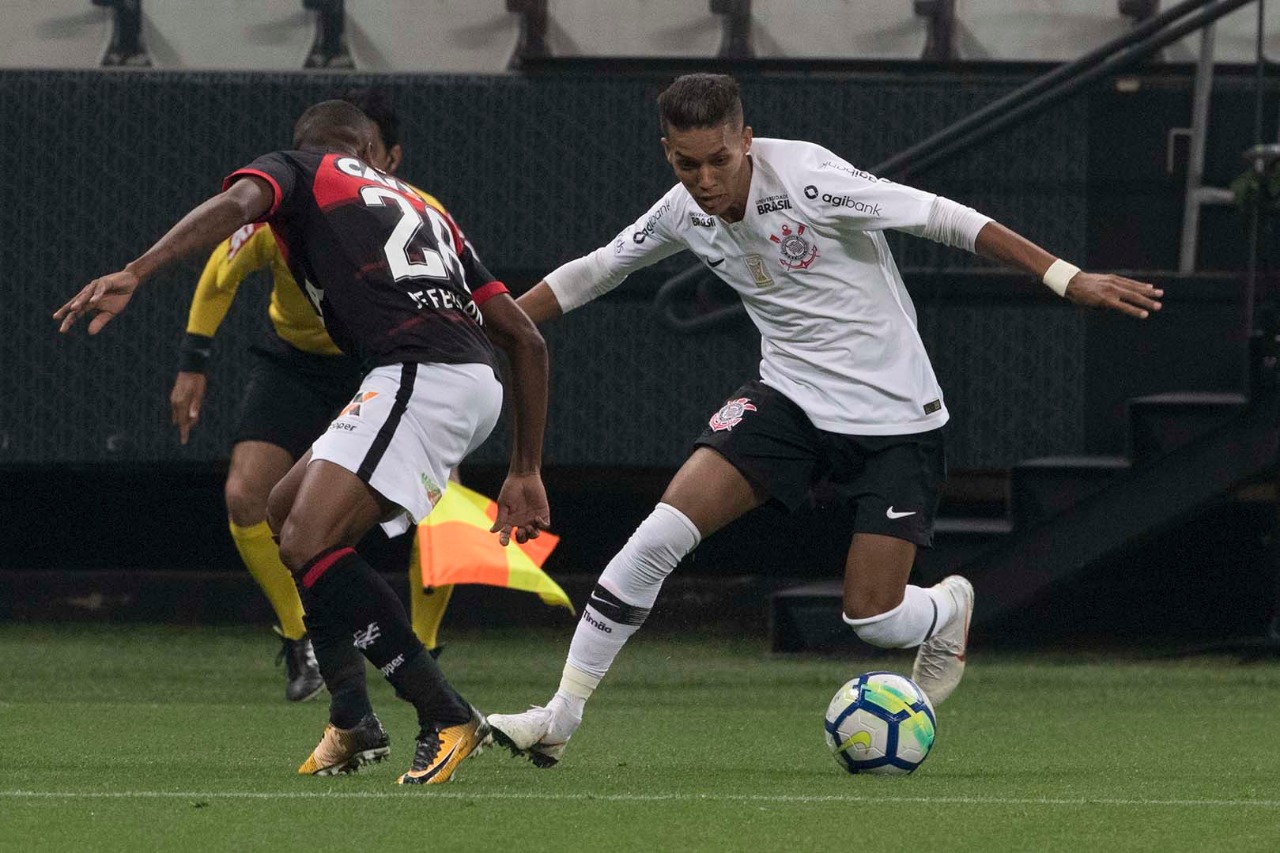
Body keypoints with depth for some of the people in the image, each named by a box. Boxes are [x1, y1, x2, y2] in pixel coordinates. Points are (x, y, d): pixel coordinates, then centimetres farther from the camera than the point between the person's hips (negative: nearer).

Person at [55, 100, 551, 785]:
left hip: (416, 374, -8)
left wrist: (133, 275, -23)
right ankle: (352, 721, 16)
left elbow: (236, 204, -11)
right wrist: (525, 473, 31)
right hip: (474, 381, 8)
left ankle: (446, 718, -17)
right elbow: (526, 338, 28)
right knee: (285, 514, 19)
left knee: (307, 545, -15)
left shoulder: (296, 168, 16)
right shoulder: (418, 208, 33)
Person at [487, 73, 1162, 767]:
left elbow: (941, 218, -21)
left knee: (874, 621, -7)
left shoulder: (802, 176, -22)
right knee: (658, 536, -15)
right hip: (791, 396, 4)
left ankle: (949, 610, 31)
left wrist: (1068, 280, -25)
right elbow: (592, 272, 13)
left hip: (894, 416, -4)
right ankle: (560, 717, -7)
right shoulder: (683, 213, -4)